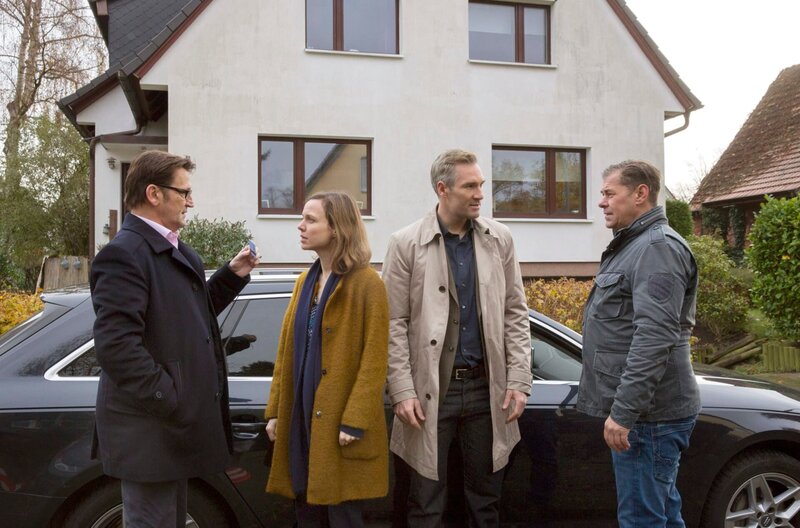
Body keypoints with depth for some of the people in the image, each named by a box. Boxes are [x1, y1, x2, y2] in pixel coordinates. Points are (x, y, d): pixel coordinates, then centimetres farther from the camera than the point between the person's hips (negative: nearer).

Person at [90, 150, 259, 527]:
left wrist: (232, 276, 9)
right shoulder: (124, 254, -18)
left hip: (175, 423, 10)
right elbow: (116, 345, -27)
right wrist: (172, 403, -25)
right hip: (150, 428, -10)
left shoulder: (173, 250, 14)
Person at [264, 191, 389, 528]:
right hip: (300, 418, 7)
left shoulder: (367, 283, -9)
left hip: (339, 423, -6)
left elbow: (373, 361, -13)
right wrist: (275, 410, 9)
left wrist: (354, 421, -18)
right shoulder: (305, 282, 12)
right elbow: (286, 352, 13)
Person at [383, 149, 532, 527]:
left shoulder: (499, 239, 5)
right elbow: (394, 325, -4)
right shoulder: (406, 244, -4)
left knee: (486, 498, 14)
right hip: (432, 389, -2)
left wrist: (519, 381, 1)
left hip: (487, 387, 3)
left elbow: (515, 314, 7)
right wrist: (403, 391, -9)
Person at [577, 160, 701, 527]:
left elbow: (654, 338, -25)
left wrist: (624, 411, -26)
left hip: (648, 415, -10)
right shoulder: (632, 245, 18)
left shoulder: (658, 247, -15)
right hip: (642, 411, 10)